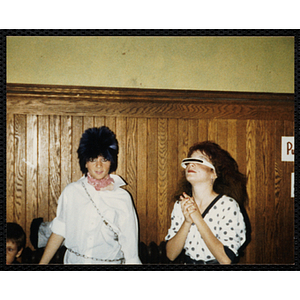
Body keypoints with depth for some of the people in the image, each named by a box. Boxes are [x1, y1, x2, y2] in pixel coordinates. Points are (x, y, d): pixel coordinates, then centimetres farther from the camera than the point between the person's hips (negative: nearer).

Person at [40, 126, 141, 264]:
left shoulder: (122, 197, -8)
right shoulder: (71, 191, -3)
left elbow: (129, 243, -5)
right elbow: (59, 231, 3)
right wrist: (42, 263, 4)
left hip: (110, 261, -1)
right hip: (74, 260, 1)